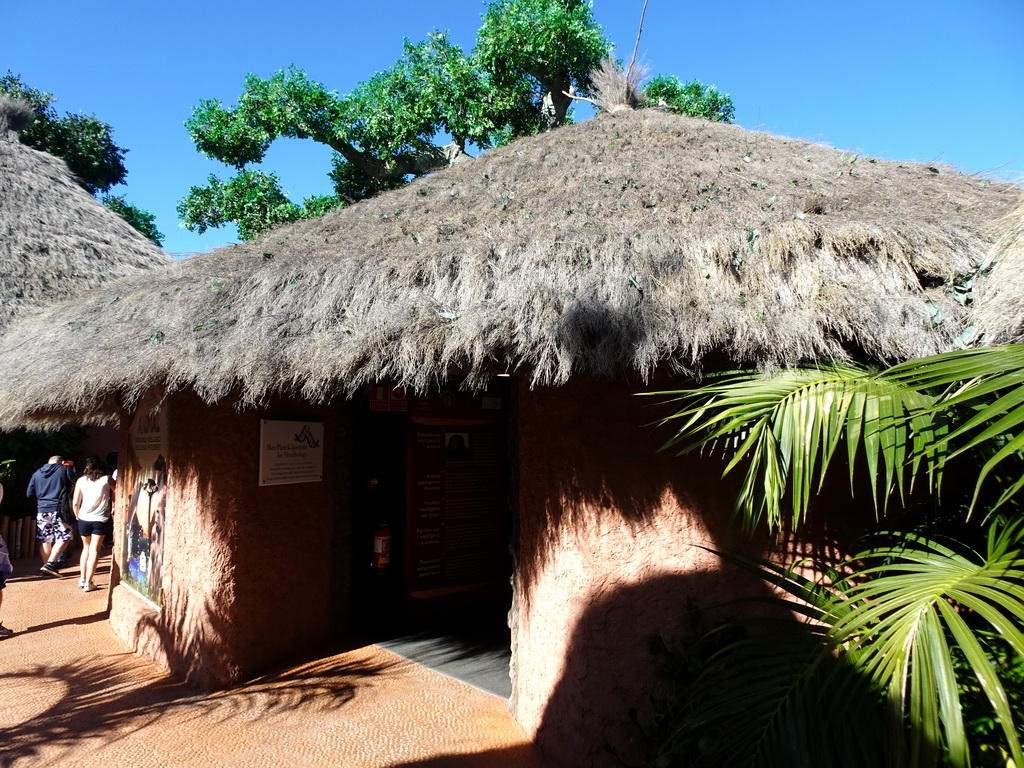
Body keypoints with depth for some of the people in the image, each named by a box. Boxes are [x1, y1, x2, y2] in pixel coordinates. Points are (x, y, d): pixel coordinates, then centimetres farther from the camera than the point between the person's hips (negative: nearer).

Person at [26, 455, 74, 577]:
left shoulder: (37, 473, 13)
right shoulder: (64, 470, -1)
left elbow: (29, 494, 15)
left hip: (42, 510, 5)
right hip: (58, 509, -5)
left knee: (45, 540, 12)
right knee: (64, 537, 0)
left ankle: (47, 566, 17)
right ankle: (50, 563, -9)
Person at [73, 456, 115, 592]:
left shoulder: (81, 480, 1)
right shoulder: (106, 479, -4)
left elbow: (75, 503, 3)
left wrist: (77, 516, 18)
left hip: (84, 519, 2)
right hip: (101, 520, -2)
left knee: (86, 547, 21)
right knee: (94, 550, 0)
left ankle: (82, 579, 22)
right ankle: (88, 582, -2)